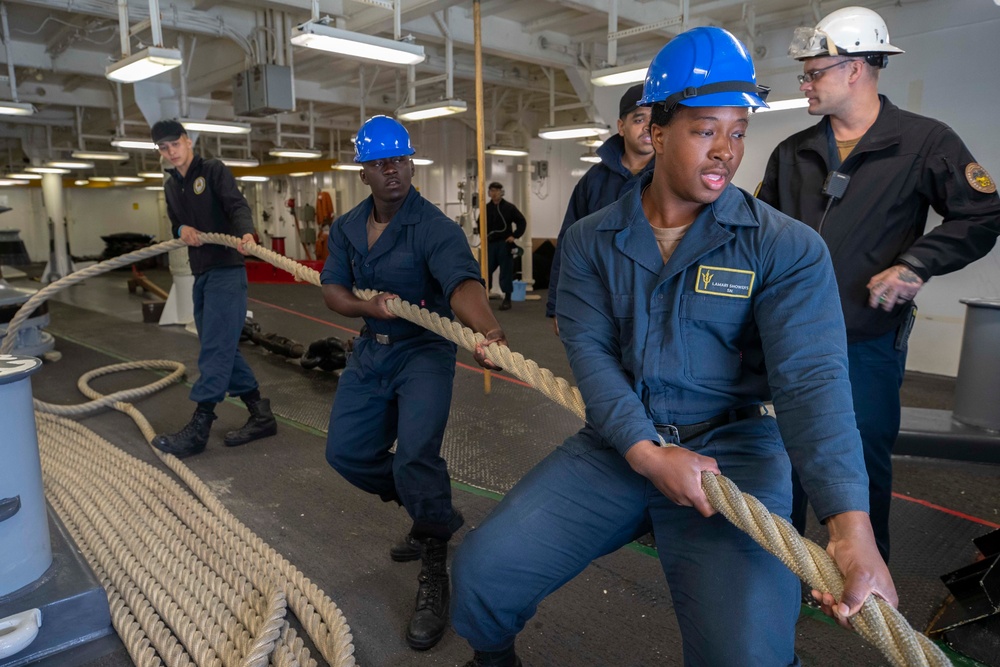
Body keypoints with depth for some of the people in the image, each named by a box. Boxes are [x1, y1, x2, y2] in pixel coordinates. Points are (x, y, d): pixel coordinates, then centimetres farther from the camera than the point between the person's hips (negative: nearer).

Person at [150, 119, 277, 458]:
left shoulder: (214, 170, -4)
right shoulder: (171, 185, 19)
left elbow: (237, 205, -18)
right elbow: (175, 224, 24)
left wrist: (246, 232, -39)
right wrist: (182, 229, -2)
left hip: (226, 269, -9)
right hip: (200, 273, 9)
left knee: (215, 349, -10)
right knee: (223, 349, 9)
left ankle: (198, 430, -8)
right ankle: (260, 415, 16)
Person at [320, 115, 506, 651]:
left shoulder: (434, 226, -19)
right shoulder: (347, 228, 3)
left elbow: (461, 281, -37)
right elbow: (332, 289, 1)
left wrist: (488, 331, -57)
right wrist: (368, 304, -21)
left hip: (424, 351, -7)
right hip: (371, 350, 7)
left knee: (415, 459, -22)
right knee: (346, 453, 8)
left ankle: (434, 573, 2)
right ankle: (430, 511, 31)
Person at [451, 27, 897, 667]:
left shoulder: (787, 247, -6)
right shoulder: (591, 240, 2)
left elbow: (812, 378, -15)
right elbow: (590, 350, -6)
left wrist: (852, 524, -28)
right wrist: (646, 452, -20)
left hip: (733, 452, -1)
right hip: (616, 442, 2)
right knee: (481, 569, -5)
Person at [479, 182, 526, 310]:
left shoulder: (509, 207, -1)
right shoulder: (486, 208, 8)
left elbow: (522, 222, 2)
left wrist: (515, 236, -6)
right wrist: (484, 237, 8)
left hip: (505, 244, -3)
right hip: (490, 244, 3)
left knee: (506, 272, -1)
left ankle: (507, 299, 8)